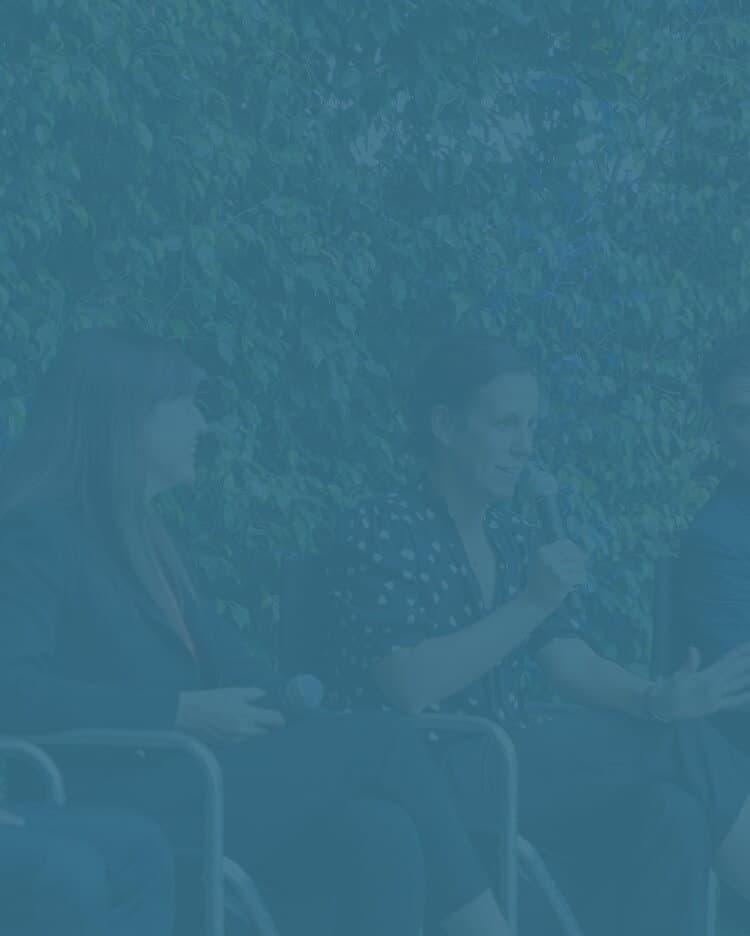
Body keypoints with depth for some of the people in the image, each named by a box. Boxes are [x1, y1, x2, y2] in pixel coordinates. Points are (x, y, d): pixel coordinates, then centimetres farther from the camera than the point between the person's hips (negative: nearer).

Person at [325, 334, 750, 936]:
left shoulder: (515, 539, 15)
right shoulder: (379, 531, -6)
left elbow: (576, 665, 2)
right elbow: (409, 687, -19)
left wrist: (655, 700, -20)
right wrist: (532, 604, -22)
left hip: (511, 775, 6)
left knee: (667, 811, -23)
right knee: (684, 746, -18)